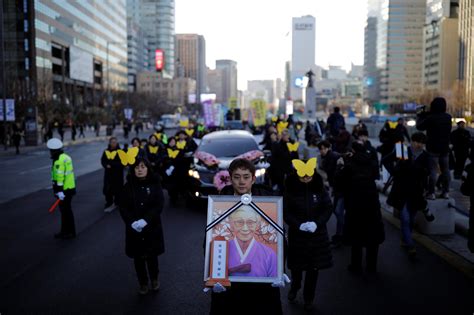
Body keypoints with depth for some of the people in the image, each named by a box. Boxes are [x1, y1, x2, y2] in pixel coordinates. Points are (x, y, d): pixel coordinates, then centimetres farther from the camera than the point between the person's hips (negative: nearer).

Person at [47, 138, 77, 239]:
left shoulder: (60, 160, -19)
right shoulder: (65, 157, 12)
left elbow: (60, 177, -24)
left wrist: (60, 191, -24)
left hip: (65, 190, -10)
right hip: (68, 188, 10)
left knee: (66, 210, -1)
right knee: (64, 209, 16)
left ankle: (71, 232, 9)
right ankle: (65, 231, 26)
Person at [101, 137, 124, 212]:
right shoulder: (106, 151, 6)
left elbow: (121, 162, -13)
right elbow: (103, 161, 6)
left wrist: (111, 165, -19)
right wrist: (106, 165, -14)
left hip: (118, 173, -4)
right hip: (108, 173, 4)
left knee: (117, 188, 2)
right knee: (107, 189, 2)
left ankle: (117, 202, 18)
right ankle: (109, 204, 13)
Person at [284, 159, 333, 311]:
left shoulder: (319, 187, -6)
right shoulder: (290, 188, -11)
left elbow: (328, 208, -2)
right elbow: (285, 212, -7)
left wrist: (317, 223, -16)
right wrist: (298, 225, -21)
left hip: (317, 234, 1)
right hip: (297, 234, -1)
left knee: (313, 268, 7)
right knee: (297, 265, 14)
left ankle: (309, 297, 27)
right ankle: (295, 286, 45)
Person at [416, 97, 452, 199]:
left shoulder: (430, 118, -16)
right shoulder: (448, 117, 4)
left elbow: (419, 126, -5)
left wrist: (420, 116, 10)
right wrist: (426, 114, 13)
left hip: (433, 148, -5)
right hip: (445, 148, 6)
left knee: (433, 171, -4)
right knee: (445, 170, 10)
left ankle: (431, 193, -4)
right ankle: (446, 192, 14)